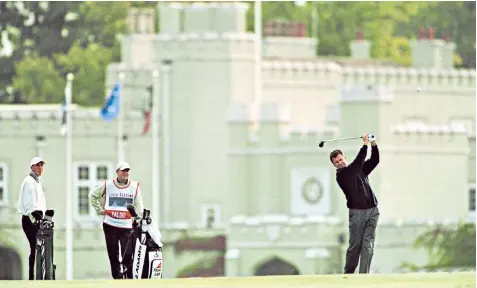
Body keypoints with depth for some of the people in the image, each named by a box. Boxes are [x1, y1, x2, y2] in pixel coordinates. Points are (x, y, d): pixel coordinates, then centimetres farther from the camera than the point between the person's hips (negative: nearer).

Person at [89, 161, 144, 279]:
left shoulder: (134, 186, 4)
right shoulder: (107, 185, 4)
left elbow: (139, 205, -1)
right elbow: (93, 196, 19)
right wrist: (100, 210, 10)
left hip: (127, 226, -1)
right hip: (110, 225, 1)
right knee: (113, 255, 4)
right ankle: (117, 278, 12)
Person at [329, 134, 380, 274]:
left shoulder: (359, 169, 17)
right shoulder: (341, 174, -3)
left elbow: (374, 161, 10)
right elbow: (357, 163, -16)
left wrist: (374, 145, -5)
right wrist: (365, 145, -15)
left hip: (372, 210, 4)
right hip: (357, 212, -4)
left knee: (368, 245, -3)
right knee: (355, 244, -3)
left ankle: (363, 274, -4)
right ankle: (348, 272, 12)